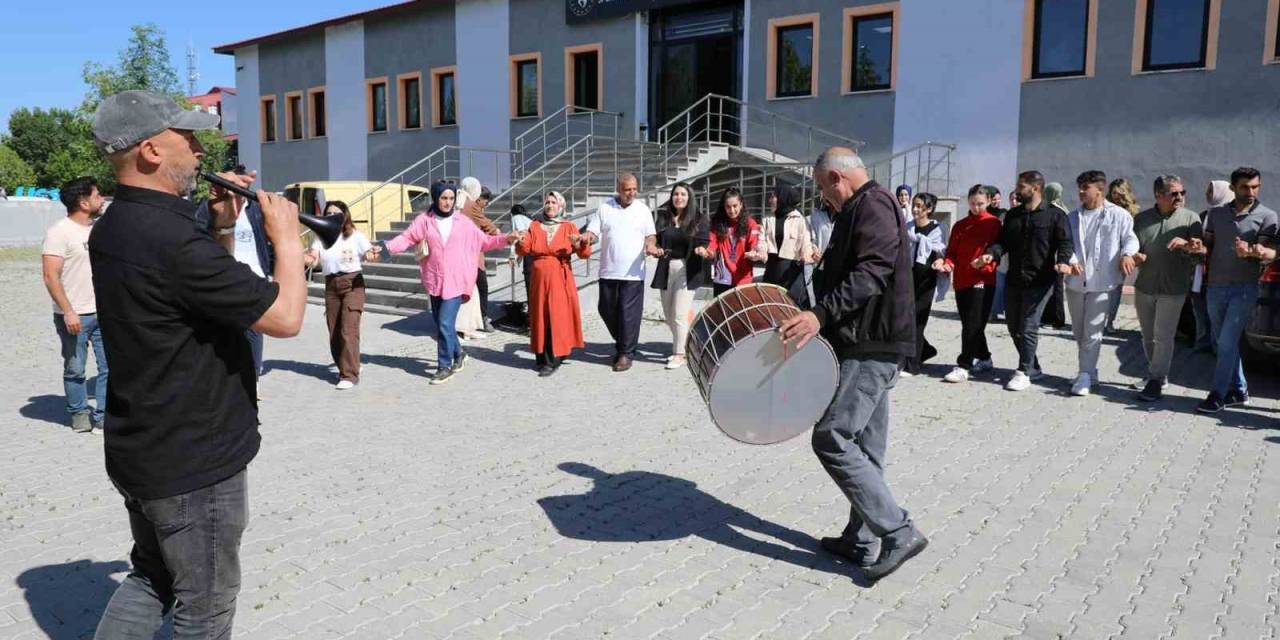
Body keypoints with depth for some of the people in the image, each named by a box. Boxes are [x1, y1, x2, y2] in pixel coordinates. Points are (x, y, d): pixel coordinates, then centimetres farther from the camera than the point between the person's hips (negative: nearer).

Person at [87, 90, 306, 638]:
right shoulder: (173, 239, -27)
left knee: (151, 578, 25)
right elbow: (285, 317, -24)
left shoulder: (113, 227, 4)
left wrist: (222, 228, 4)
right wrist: (286, 238, -11)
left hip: (138, 450, 9)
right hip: (195, 464, -9)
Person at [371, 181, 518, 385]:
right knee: (441, 323, 13)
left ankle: (445, 367, 5)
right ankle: (458, 354, 37)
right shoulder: (424, 220, 2)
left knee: (445, 324, -9)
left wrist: (507, 239, -5)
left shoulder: (463, 222, 2)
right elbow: (406, 238, -6)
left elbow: (483, 242, 6)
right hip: (435, 281, 3)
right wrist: (384, 247, -20)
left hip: (455, 282, -2)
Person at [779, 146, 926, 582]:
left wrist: (821, 313, -33)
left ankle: (898, 533, -6)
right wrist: (819, 315, 23)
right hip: (871, 344, 11)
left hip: (871, 348, -11)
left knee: (832, 439, -11)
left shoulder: (871, 205, -11)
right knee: (864, 446, 13)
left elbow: (873, 272, -25)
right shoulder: (862, 209, 21)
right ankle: (863, 540, 21)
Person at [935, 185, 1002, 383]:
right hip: (960, 281, 6)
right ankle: (984, 359, 29)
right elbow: (952, 252, 13)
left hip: (982, 281, -6)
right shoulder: (960, 226, 15)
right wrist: (946, 263, -8)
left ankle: (963, 366, -8)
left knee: (972, 325, -9)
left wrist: (987, 262, -24)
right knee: (970, 324, 13)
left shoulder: (994, 223, 0)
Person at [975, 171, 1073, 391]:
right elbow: (1003, 241, 11)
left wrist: (1062, 261, -23)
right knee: (1014, 327, 10)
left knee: (1028, 328, -9)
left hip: (1039, 281, -6)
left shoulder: (1054, 215, -1)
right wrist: (991, 254, -10)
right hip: (1014, 280, 6)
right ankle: (1033, 368, 25)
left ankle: (1024, 372, -1)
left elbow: (1064, 242, -4)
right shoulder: (1012, 215, 14)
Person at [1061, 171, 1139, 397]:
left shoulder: (1119, 215, 0)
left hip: (1102, 282, -5)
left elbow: (1130, 238, 0)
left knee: (1093, 332, -7)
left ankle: (1085, 375, -2)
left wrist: (1127, 254, -21)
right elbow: (1067, 244, 5)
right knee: (1078, 332, 13)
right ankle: (1088, 372, 28)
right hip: (1075, 282, 5)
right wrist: (1070, 262, -14)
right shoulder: (1073, 217, 11)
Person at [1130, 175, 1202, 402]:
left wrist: (1185, 245, -24)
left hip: (1173, 289, -3)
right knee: (1148, 336, 14)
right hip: (1144, 287, 4)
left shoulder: (1190, 218, -2)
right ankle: (1154, 372, 31)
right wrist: (1133, 256, -10)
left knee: (1163, 337, -4)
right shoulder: (1141, 219, 5)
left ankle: (1155, 382, 2)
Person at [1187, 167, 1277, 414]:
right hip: (1215, 286, 5)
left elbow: (1271, 252, -9)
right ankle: (1239, 390, 26)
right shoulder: (1216, 213, 10)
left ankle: (1217, 395, -5)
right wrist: (1199, 248, -12)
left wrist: (1254, 252, -32)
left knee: (1228, 342, -10)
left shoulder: (1266, 216, -2)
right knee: (1224, 342, 12)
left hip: (1244, 288, -5)